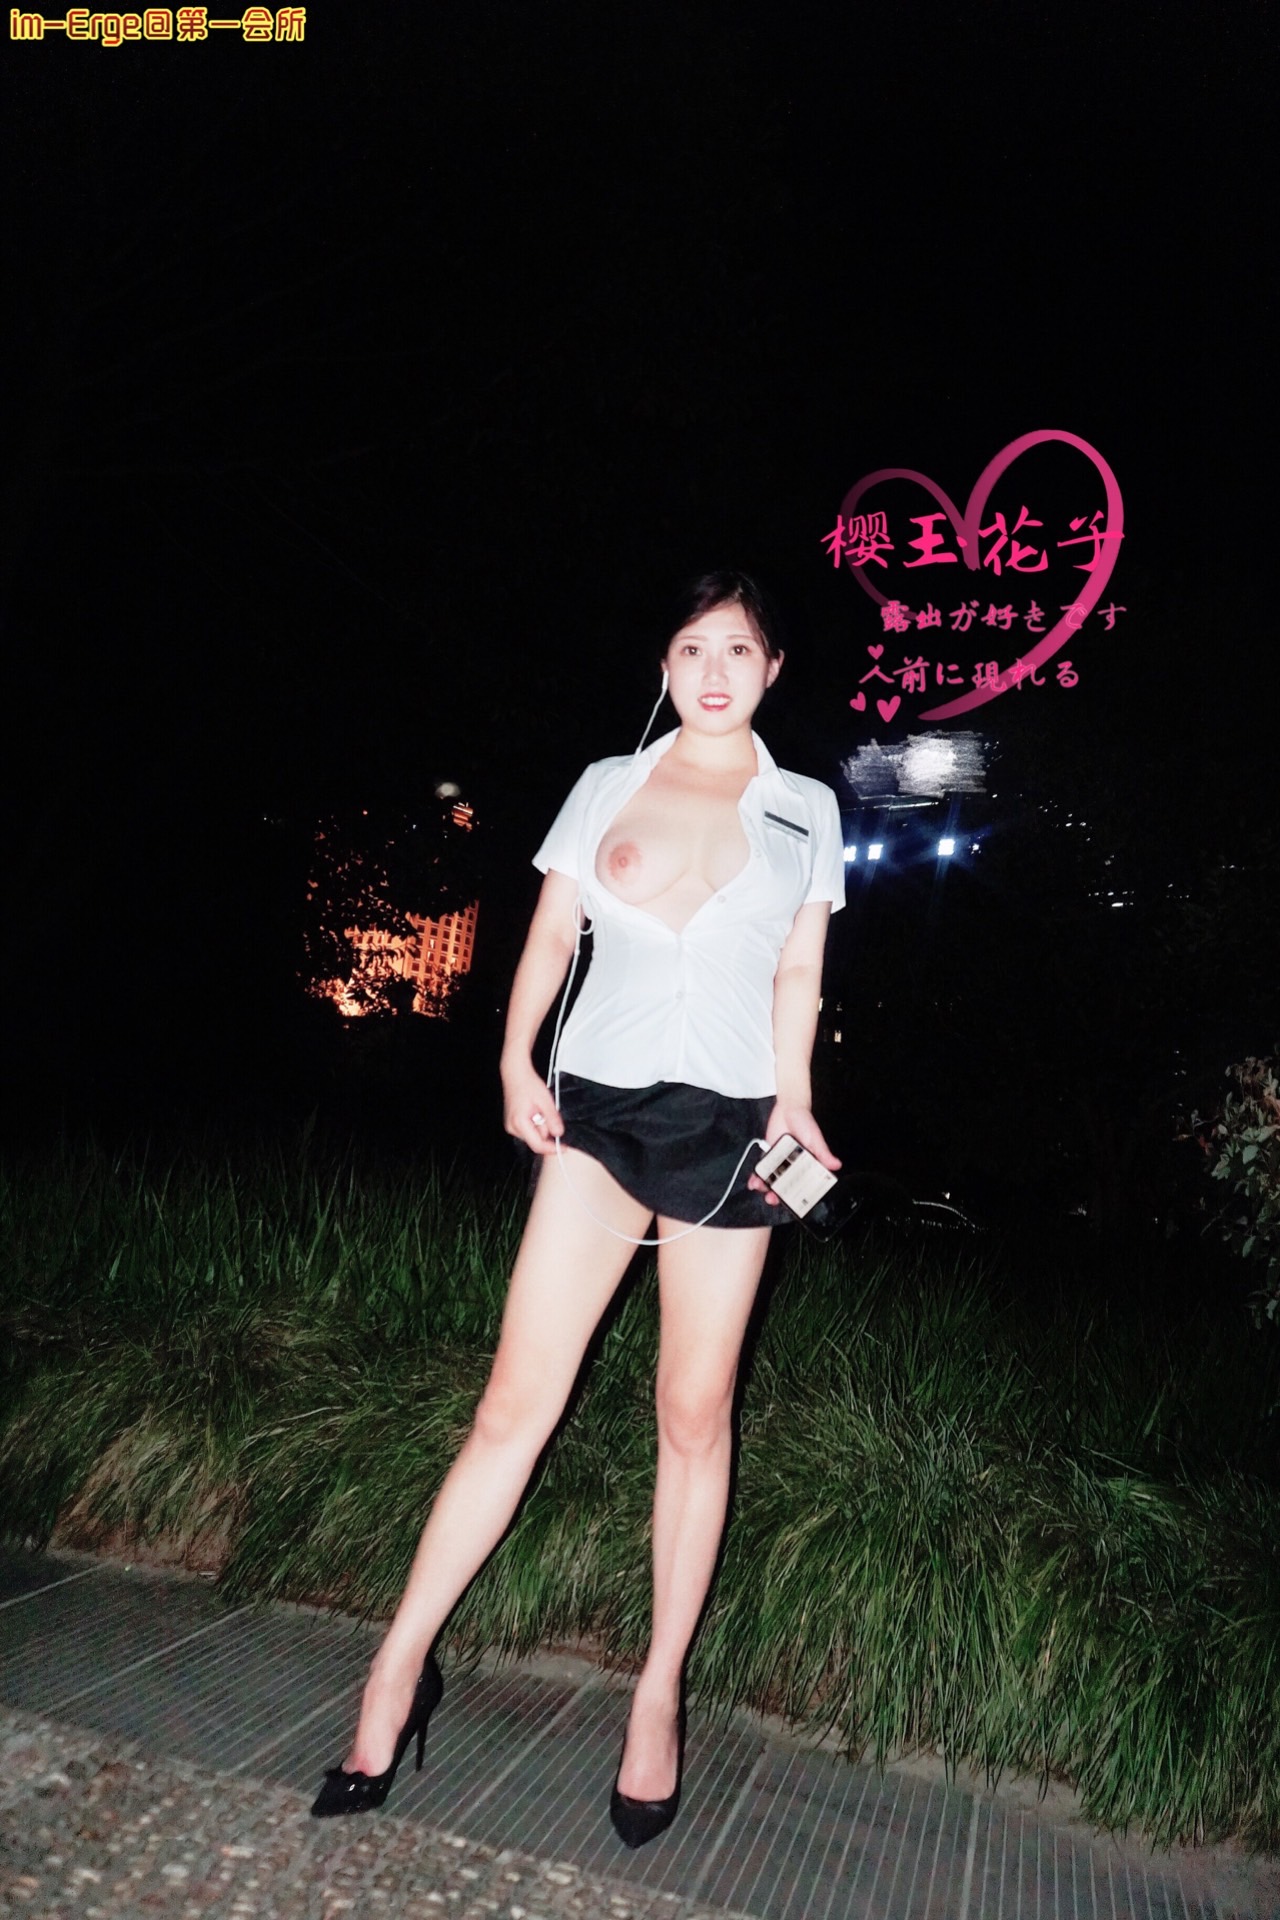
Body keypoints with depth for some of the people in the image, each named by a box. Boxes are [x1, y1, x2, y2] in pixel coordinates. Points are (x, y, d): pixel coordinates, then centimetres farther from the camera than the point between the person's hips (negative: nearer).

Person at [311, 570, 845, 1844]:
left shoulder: (804, 810, 9)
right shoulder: (607, 786, 10)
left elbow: (798, 974, 10)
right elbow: (547, 939, 9)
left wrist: (793, 1103, -3)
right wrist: (516, 1061, -6)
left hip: (726, 1126, 0)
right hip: (597, 1110, 0)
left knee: (694, 1420, 8)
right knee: (515, 1403, -1)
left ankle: (659, 1692, 25)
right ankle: (401, 1666, 15)